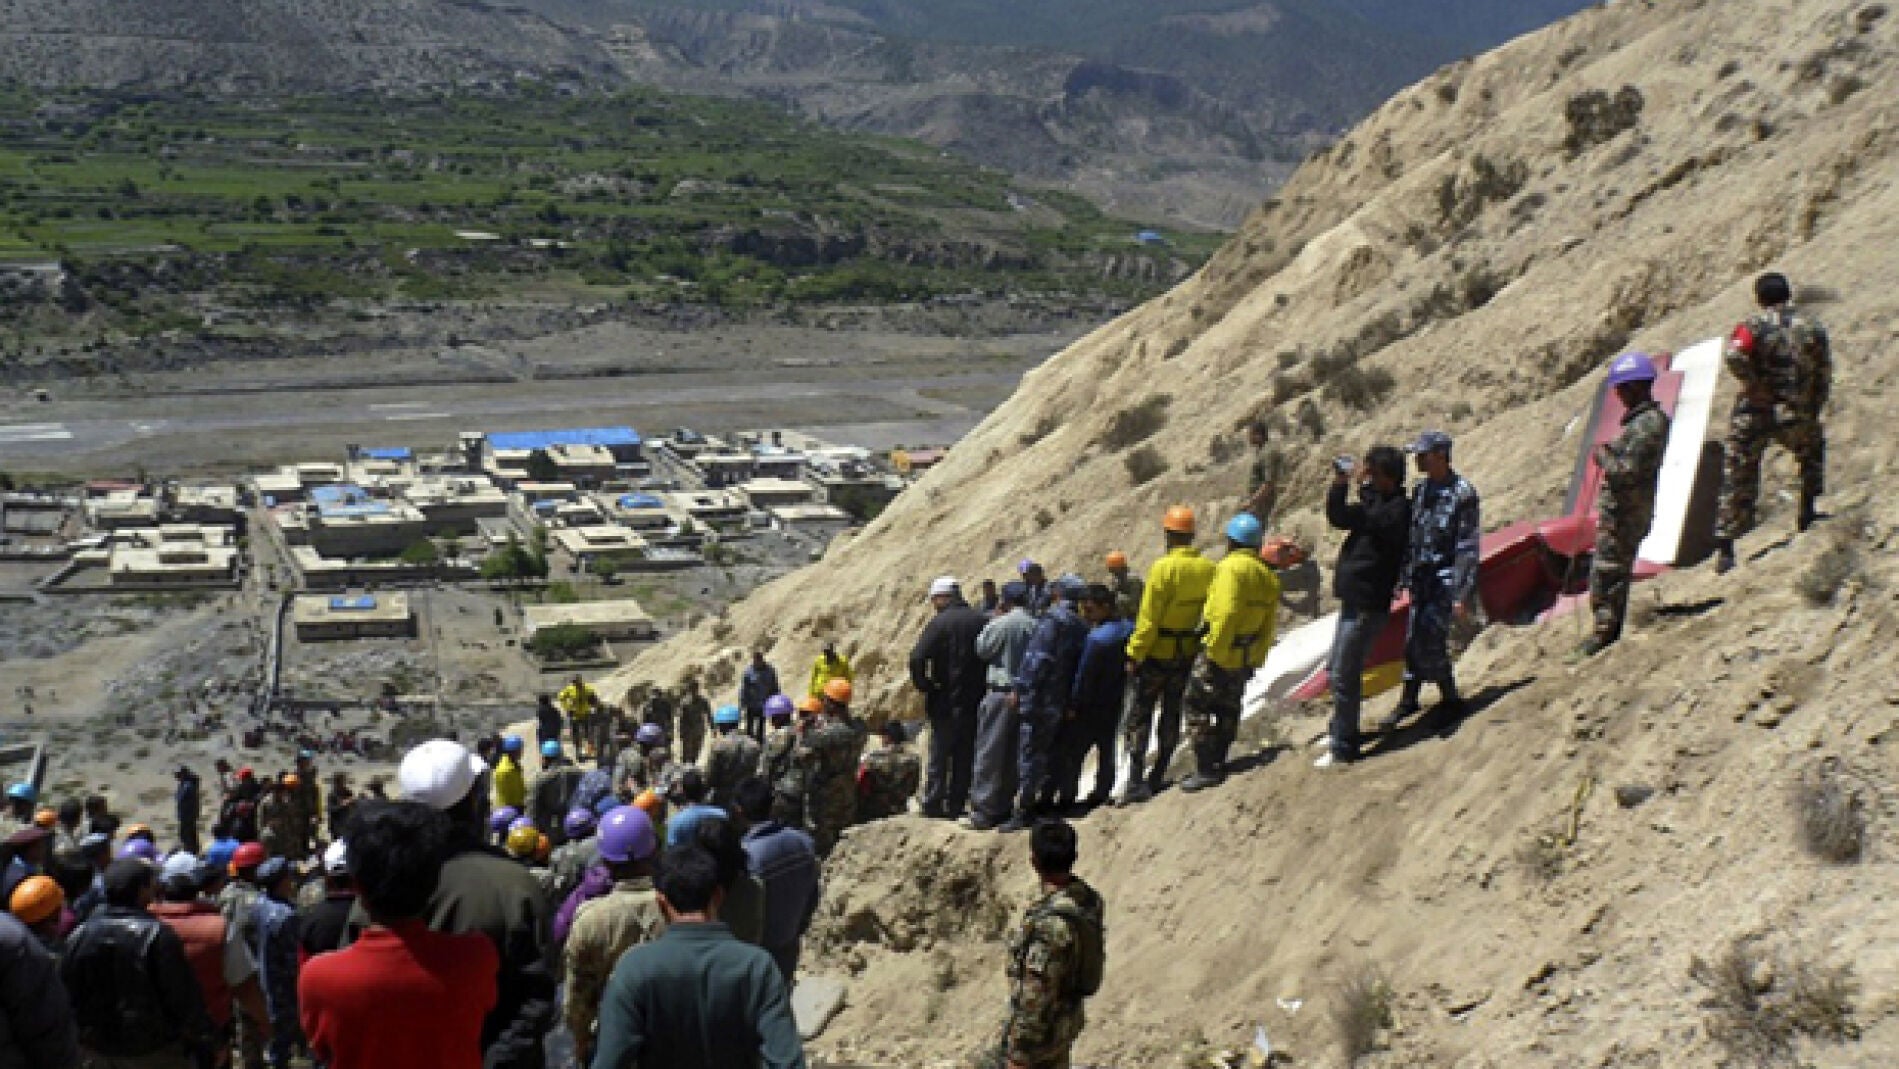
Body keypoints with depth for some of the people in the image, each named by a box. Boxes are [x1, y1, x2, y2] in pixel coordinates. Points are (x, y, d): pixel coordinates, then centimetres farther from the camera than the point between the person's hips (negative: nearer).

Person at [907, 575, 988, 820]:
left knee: (939, 754, 6)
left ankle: (933, 805, 7)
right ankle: (956, 805, 14)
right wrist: (982, 686, 13)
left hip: (945, 701, -4)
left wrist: (923, 686, -7)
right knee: (966, 755, 11)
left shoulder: (939, 623, -12)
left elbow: (917, 658, -21)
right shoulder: (981, 621, 1)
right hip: (976, 701, 4)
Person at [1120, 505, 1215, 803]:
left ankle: (1136, 781, -4)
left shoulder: (1164, 568, -20)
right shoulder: (1208, 568, -3)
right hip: (1187, 654, 5)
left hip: (1158, 653, -5)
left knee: (1139, 716, 3)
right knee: (1172, 714, 16)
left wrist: (1134, 654, -11)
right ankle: (1157, 777, 23)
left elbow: (1148, 619, -19)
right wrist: (1204, 645, 16)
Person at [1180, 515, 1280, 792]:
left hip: (1221, 655, -8)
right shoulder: (1268, 577, 11)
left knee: (1198, 707, -1)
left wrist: (1214, 652, -20)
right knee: (1228, 710, 18)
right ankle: (1218, 765, 24)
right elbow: (1269, 624, 12)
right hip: (1248, 659, 8)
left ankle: (1206, 769, -6)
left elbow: (1226, 613, -25)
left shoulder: (1230, 567, -16)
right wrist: (1256, 659, 17)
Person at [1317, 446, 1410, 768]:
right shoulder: (1378, 503, 14)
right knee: (1336, 669, 20)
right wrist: (1339, 485, 6)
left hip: (1368, 604, -10)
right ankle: (1339, 729, 34)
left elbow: (1375, 521, -28)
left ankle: (1343, 746, 0)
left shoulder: (1399, 509, -15)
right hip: (1353, 598, 10)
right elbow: (1338, 518, 19)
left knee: (1344, 675, -7)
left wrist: (1367, 488, -19)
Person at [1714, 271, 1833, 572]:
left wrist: (1757, 386, -14)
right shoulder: (1813, 326, 5)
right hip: (1796, 418, 2)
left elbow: (1734, 356, -25)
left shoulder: (1755, 324, -4)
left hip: (1753, 416, -2)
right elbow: (1824, 378, 8)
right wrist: (1812, 412, 17)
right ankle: (1808, 511, 31)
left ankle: (1724, 549, 3)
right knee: (1813, 451, 34)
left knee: (1738, 480, 6)